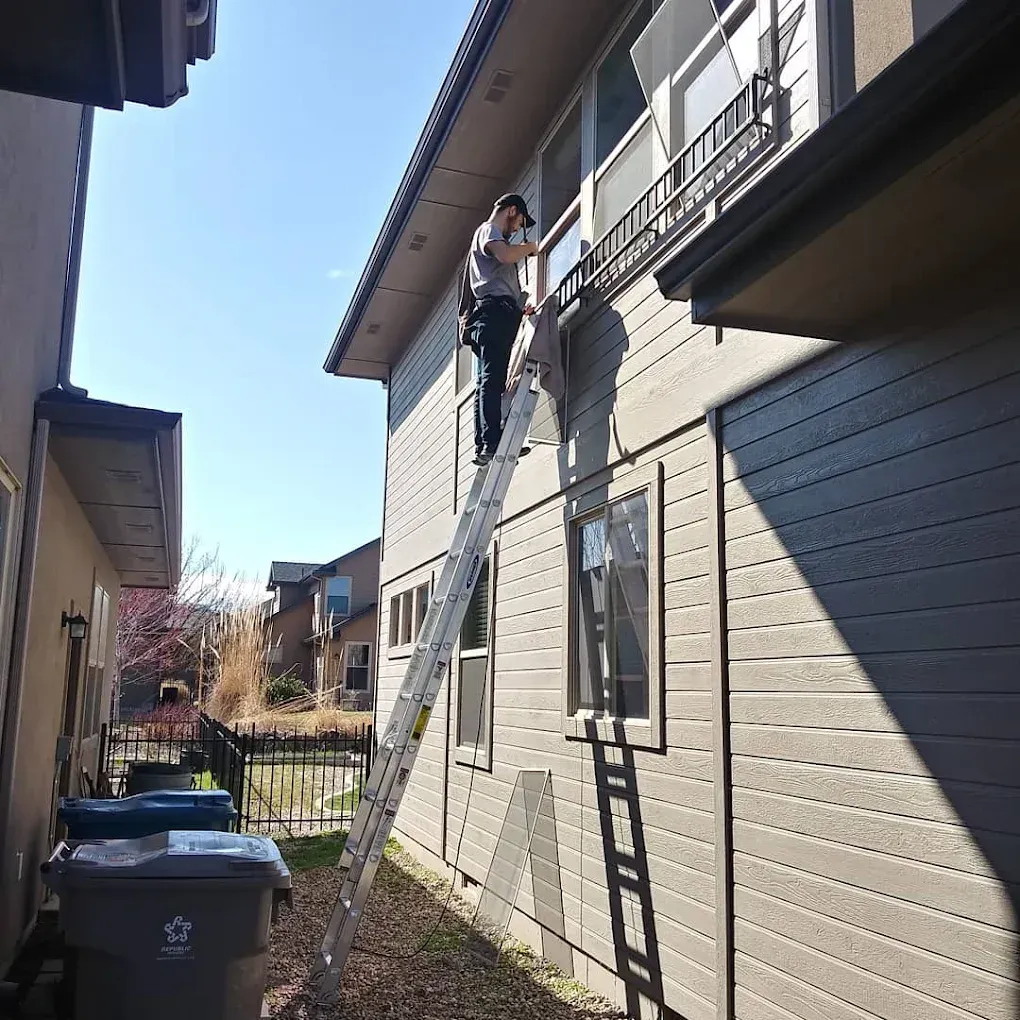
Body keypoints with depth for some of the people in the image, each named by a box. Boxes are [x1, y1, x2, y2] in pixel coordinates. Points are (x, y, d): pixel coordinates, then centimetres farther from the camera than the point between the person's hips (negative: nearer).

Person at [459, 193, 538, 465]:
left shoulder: (487, 234, 35)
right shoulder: (489, 230, 5)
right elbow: (505, 255, -18)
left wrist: (521, 305, 20)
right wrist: (530, 247, 1)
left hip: (489, 316, 10)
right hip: (497, 310, -10)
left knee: (486, 382, 0)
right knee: (493, 379, -20)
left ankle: (482, 447, -5)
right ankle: (492, 443, -30)